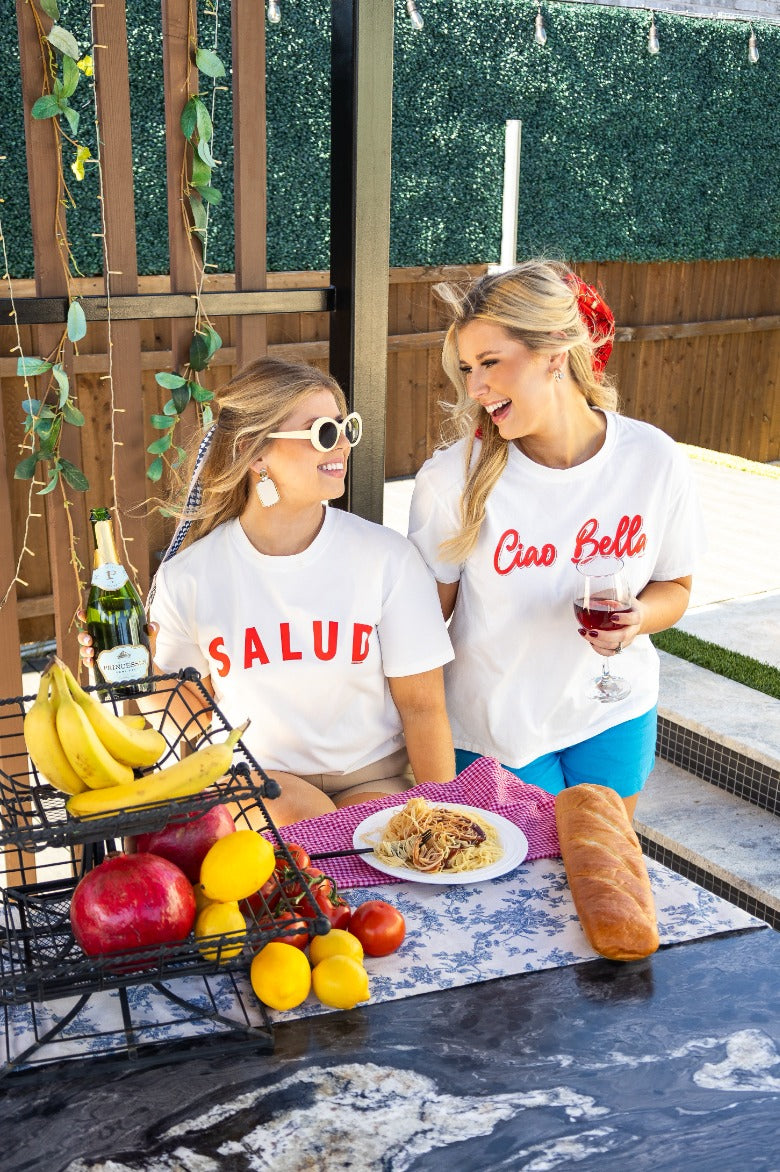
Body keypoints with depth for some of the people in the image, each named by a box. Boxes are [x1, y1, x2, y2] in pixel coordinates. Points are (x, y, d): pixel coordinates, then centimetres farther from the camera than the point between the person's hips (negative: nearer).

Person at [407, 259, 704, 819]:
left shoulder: (656, 461, -15)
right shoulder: (451, 480, -21)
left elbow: (674, 585, 1)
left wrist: (637, 618, -21)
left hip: (614, 715, 2)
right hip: (494, 728, -2)